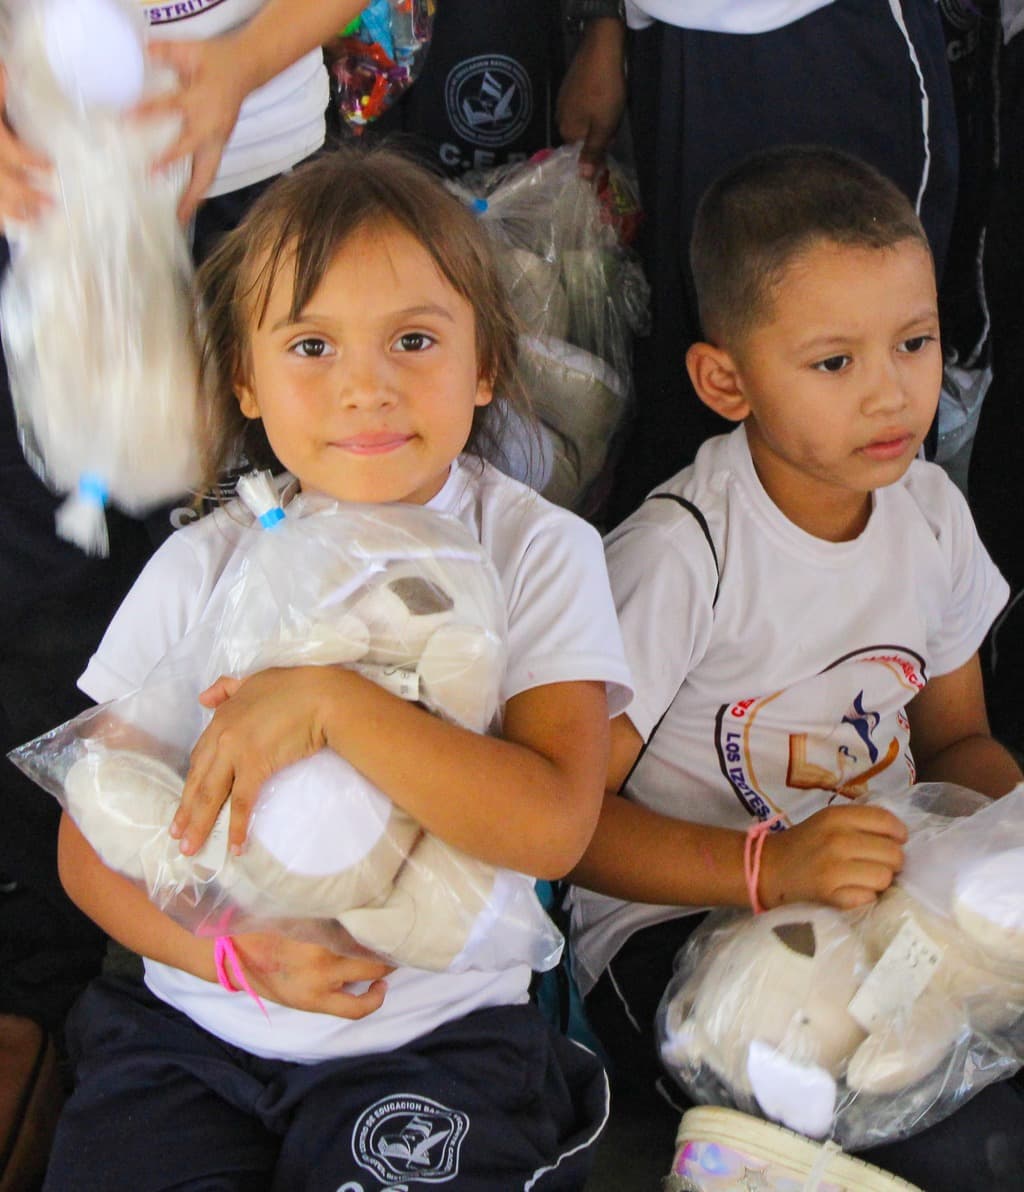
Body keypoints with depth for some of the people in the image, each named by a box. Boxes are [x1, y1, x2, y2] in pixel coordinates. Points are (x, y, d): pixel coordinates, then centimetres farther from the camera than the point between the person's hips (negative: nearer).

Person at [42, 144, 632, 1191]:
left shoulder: (536, 552, -4)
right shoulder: (202, 569, 3)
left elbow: (553, 826, -17)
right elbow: (91, 836, 3)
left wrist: (330, 702, -26)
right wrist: (234, 952, -14)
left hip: (433, 1036, -2)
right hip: (189, 1026, 2)